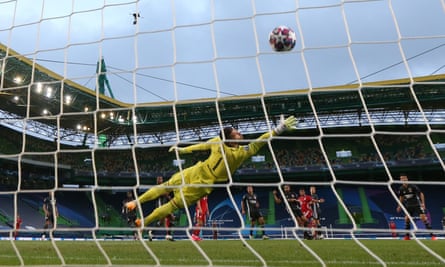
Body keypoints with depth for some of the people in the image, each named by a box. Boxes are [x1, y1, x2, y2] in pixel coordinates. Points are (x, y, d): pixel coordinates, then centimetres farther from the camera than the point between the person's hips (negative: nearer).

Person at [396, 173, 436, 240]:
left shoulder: (412, 186, -17)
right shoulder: (401, 189, -2)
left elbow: (421, 193, -12)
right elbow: (401, 197, 15)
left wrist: (423, 203, -18)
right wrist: (399, 206, 13)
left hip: (417, 204, -4)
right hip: (409, 206, 4)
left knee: (423, 217, -15)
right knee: (407, 218, -5)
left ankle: (432, 234, -8)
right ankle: (407, 235, 6)